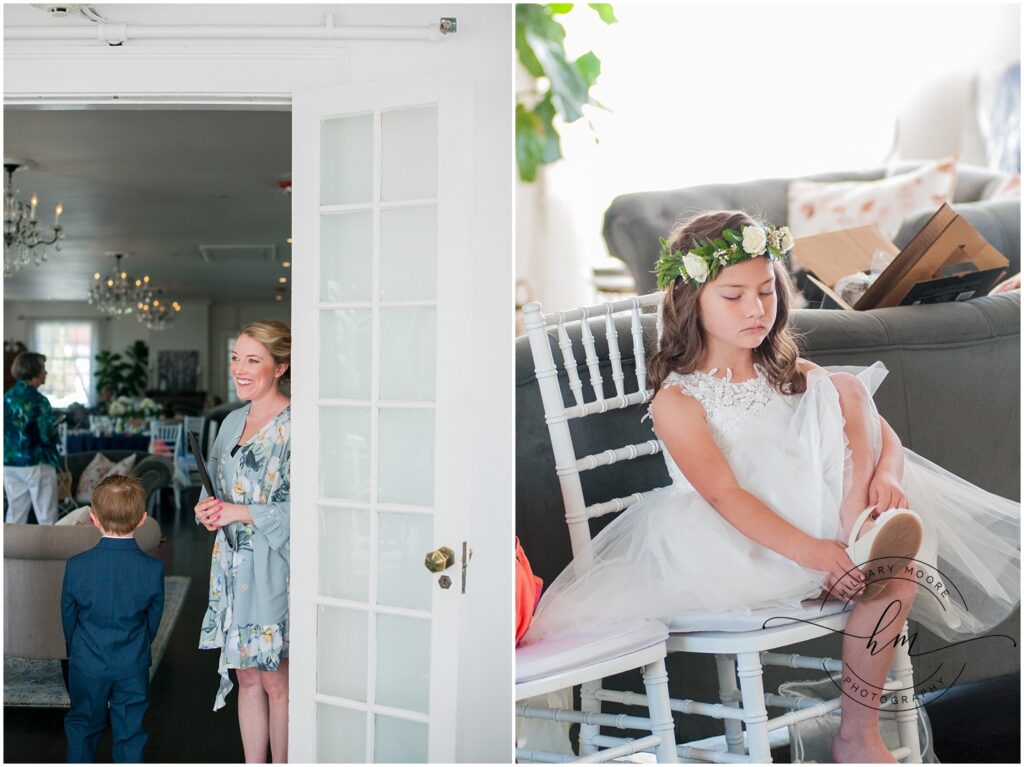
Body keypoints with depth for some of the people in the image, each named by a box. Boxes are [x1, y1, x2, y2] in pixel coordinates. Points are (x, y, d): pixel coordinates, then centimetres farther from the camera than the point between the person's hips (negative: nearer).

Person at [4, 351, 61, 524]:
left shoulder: (7, 397, 5)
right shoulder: (38, 401, -16)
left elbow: (6, 429, 12)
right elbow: (47, 436, -17)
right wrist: (54, 426, 2)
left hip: (9, 464, 7)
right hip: (36, 464, -7)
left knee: (15, 516, 12)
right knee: (46, 519, 2)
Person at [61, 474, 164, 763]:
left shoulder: (77, 566, -17)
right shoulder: (153, 569, -17)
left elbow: (68, 615, -3)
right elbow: (154, 618, -2)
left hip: (87, 665, 1)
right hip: (133, 667, 0)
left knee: (83, 724, 23)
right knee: (130, 733, 12)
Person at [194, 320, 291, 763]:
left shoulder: (295, 425, -14)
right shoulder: (234, 421, 11)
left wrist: (242, 512, -18)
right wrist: (210, 508, 0)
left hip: (274, 567, -7)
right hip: (233, 564, 7)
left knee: (275, 680, 5)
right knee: (248, 676, 15)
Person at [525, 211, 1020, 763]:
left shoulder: (794, 375, 12)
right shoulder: (677, 400, -5)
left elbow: (886, 435, 8)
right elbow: (723, 493, -18)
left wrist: (885, 473, -16)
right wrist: (808, 551, -31)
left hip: (816, 517, 5)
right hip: (751, 546, -5)